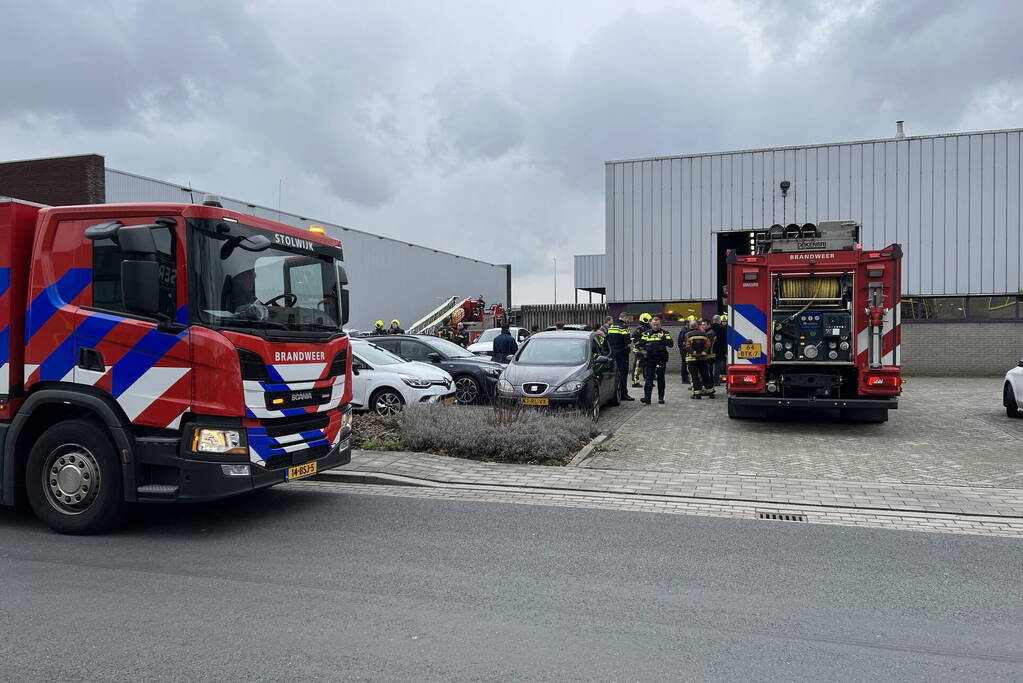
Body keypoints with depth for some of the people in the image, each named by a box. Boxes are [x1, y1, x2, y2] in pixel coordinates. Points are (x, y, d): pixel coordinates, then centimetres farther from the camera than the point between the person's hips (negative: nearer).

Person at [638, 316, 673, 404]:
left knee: (660, 379, 7)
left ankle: (661, 397, 16)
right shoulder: (646, 333, 12)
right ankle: (647, 397, -10)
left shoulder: (664, 333, 5)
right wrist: (647, 346, -4)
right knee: (649, 378, -5)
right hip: (649, 359, 1)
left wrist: (663, 337, -15)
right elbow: (641, 343, 13)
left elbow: (671, 344, -5)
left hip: (661, 360, -1)